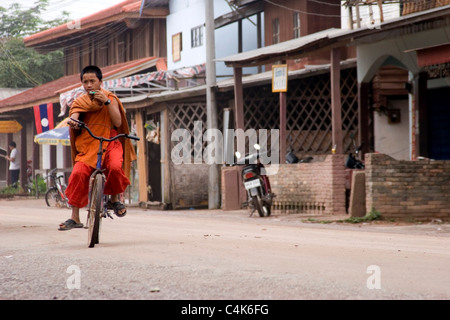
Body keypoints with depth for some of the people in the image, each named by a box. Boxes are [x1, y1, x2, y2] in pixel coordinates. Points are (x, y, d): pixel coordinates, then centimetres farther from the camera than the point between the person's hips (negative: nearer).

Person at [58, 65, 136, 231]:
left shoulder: (110, 99, 5)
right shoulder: (80, 102, 8)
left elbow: (118, 123, -7)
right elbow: (74, 117, -10)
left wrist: (106, 102, -16)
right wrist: (73, 123, -35)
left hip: (109, 143, -1)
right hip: (87, 146, 1)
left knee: (115, 167, -31)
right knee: (78, 174, -20)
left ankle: (114, 199, -1)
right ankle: (75, 218, -10)